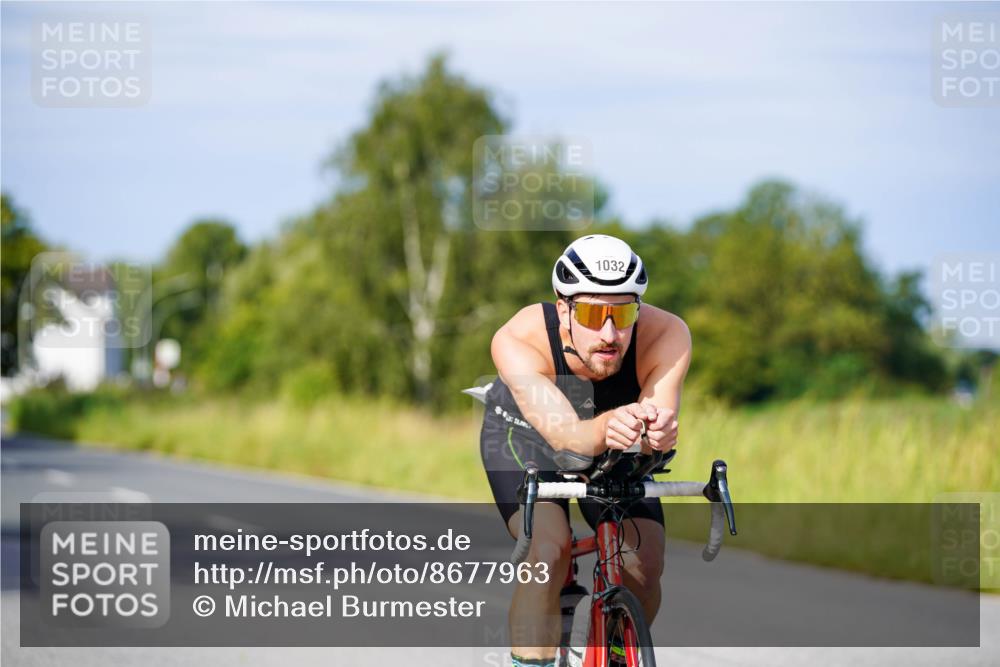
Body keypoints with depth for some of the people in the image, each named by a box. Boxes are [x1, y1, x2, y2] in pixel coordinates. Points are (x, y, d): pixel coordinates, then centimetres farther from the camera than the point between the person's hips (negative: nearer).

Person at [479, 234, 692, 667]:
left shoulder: (666, 336, -34)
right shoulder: (518, 341, -39)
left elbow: (659, 414, -43)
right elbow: (567, 437, -49)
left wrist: (658, 432, -68)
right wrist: (605, 429, -72)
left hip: (615, 447, 2)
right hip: (524, 435, -2)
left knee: (645, 566, -16)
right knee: (549, 551, -29)